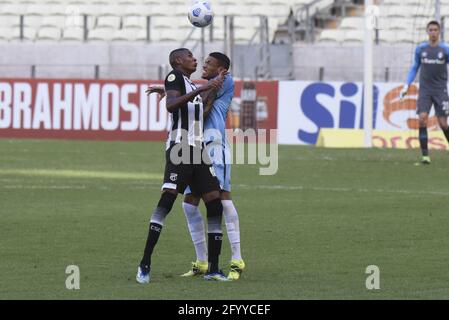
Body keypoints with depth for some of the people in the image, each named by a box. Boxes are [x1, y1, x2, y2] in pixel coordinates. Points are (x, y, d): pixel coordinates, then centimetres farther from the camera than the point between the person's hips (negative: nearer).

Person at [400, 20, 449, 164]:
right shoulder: (420, 49, 4)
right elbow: (414, 68, 15)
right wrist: (406, 86, 7)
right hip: (425, 91, 1)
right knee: (422, 118, -16)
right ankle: (425, 154, -12)